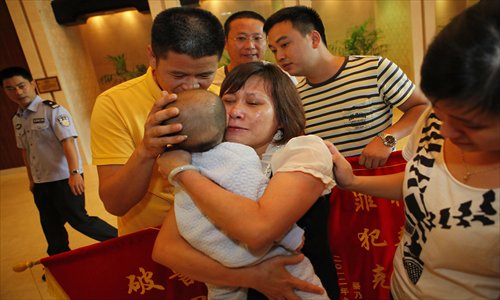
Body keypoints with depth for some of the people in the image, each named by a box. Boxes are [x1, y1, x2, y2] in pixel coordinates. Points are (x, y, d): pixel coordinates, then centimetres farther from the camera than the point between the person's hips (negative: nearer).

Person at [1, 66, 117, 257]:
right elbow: (25, 150, 16)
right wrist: (31, 179, 19)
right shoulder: (17, 119, 9)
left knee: (78, 220, -3)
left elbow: (68, 142, -22)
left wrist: (74, 173, -32)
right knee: (51, 227, 15)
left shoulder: (52, 110, -13)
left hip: (64, 179, -7)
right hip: (40, 183, 7)